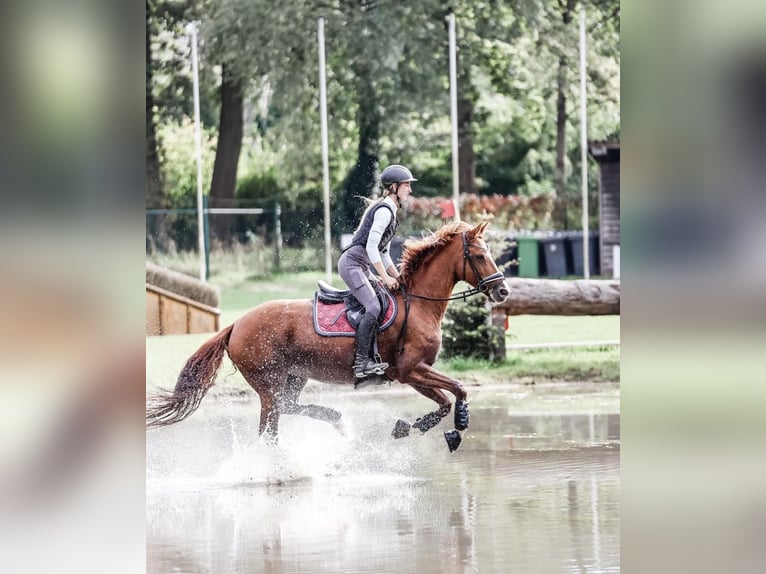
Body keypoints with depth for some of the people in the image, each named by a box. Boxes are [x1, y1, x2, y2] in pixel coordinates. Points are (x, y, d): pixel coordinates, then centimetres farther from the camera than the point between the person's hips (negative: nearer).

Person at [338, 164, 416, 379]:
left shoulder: (390, 211, 20)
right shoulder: (384, 210, -12)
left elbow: (382, 252, 25)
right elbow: (371, 247, -19)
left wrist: (397, 278, 18)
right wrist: (385, 278, -16)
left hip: (361, 266, 11)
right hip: (352, 262, -11)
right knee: (373, 307, -23)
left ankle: (371, 357, 1)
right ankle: (361, 362, -26)